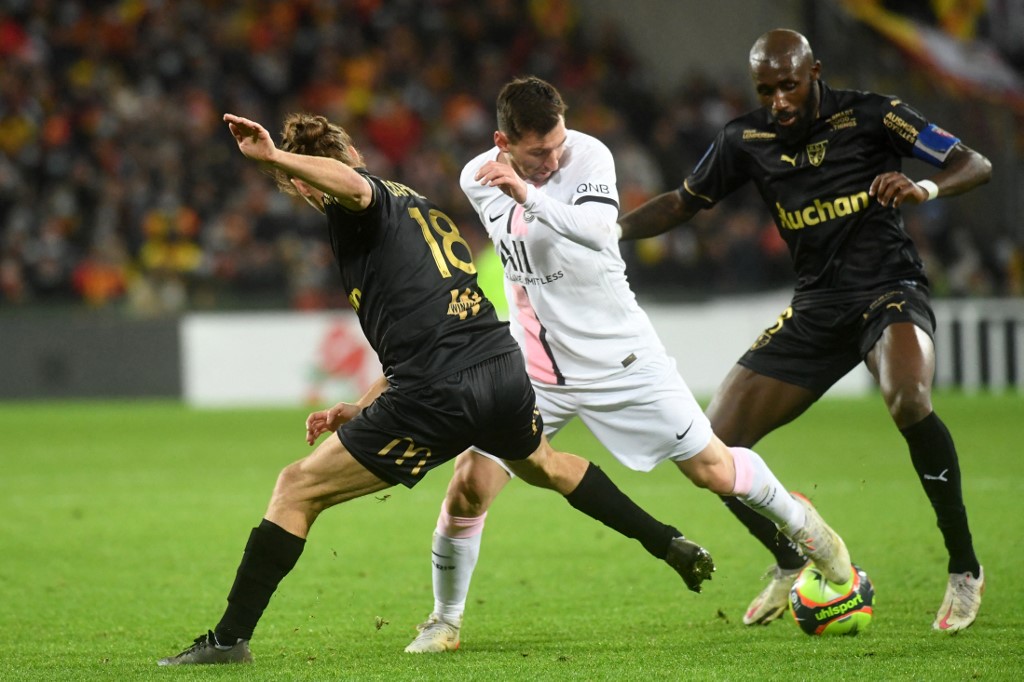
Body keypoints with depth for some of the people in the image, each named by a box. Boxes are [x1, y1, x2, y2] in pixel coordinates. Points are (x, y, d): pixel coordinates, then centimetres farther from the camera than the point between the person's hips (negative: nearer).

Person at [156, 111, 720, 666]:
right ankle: (672, 546, 47)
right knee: (544, 465, 40)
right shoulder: (418, 206, 27)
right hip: (504, 367, 8)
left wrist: (273, 156, -35)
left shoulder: (359, 204, 1)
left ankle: (230, 639, -2)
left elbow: (353, 185, -28)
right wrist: (361, 409, 28)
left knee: (298, 488, 2)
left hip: (437, 398, -8)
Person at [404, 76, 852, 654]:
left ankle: (798, 521, 33)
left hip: (619, 356, -2)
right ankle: (445, 621, 9)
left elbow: (598, 229, -37)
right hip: (534, 367, 2)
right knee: (469, 487, -10)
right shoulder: (479, 180, -5)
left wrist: (527, 193, -49)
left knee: (712, 468, 3)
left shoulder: (588, 155, -18)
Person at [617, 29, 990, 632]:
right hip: (816, 307, 5)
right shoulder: (746, 141, 2)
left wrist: (926, 188, -33)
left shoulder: (870, 114, -10)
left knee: (908, 401, -38)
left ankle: (965, 570, -23)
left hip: (890, 290, -5)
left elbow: (977, 166, -11)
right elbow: (683, 203, 14)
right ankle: (791, 565, 24)